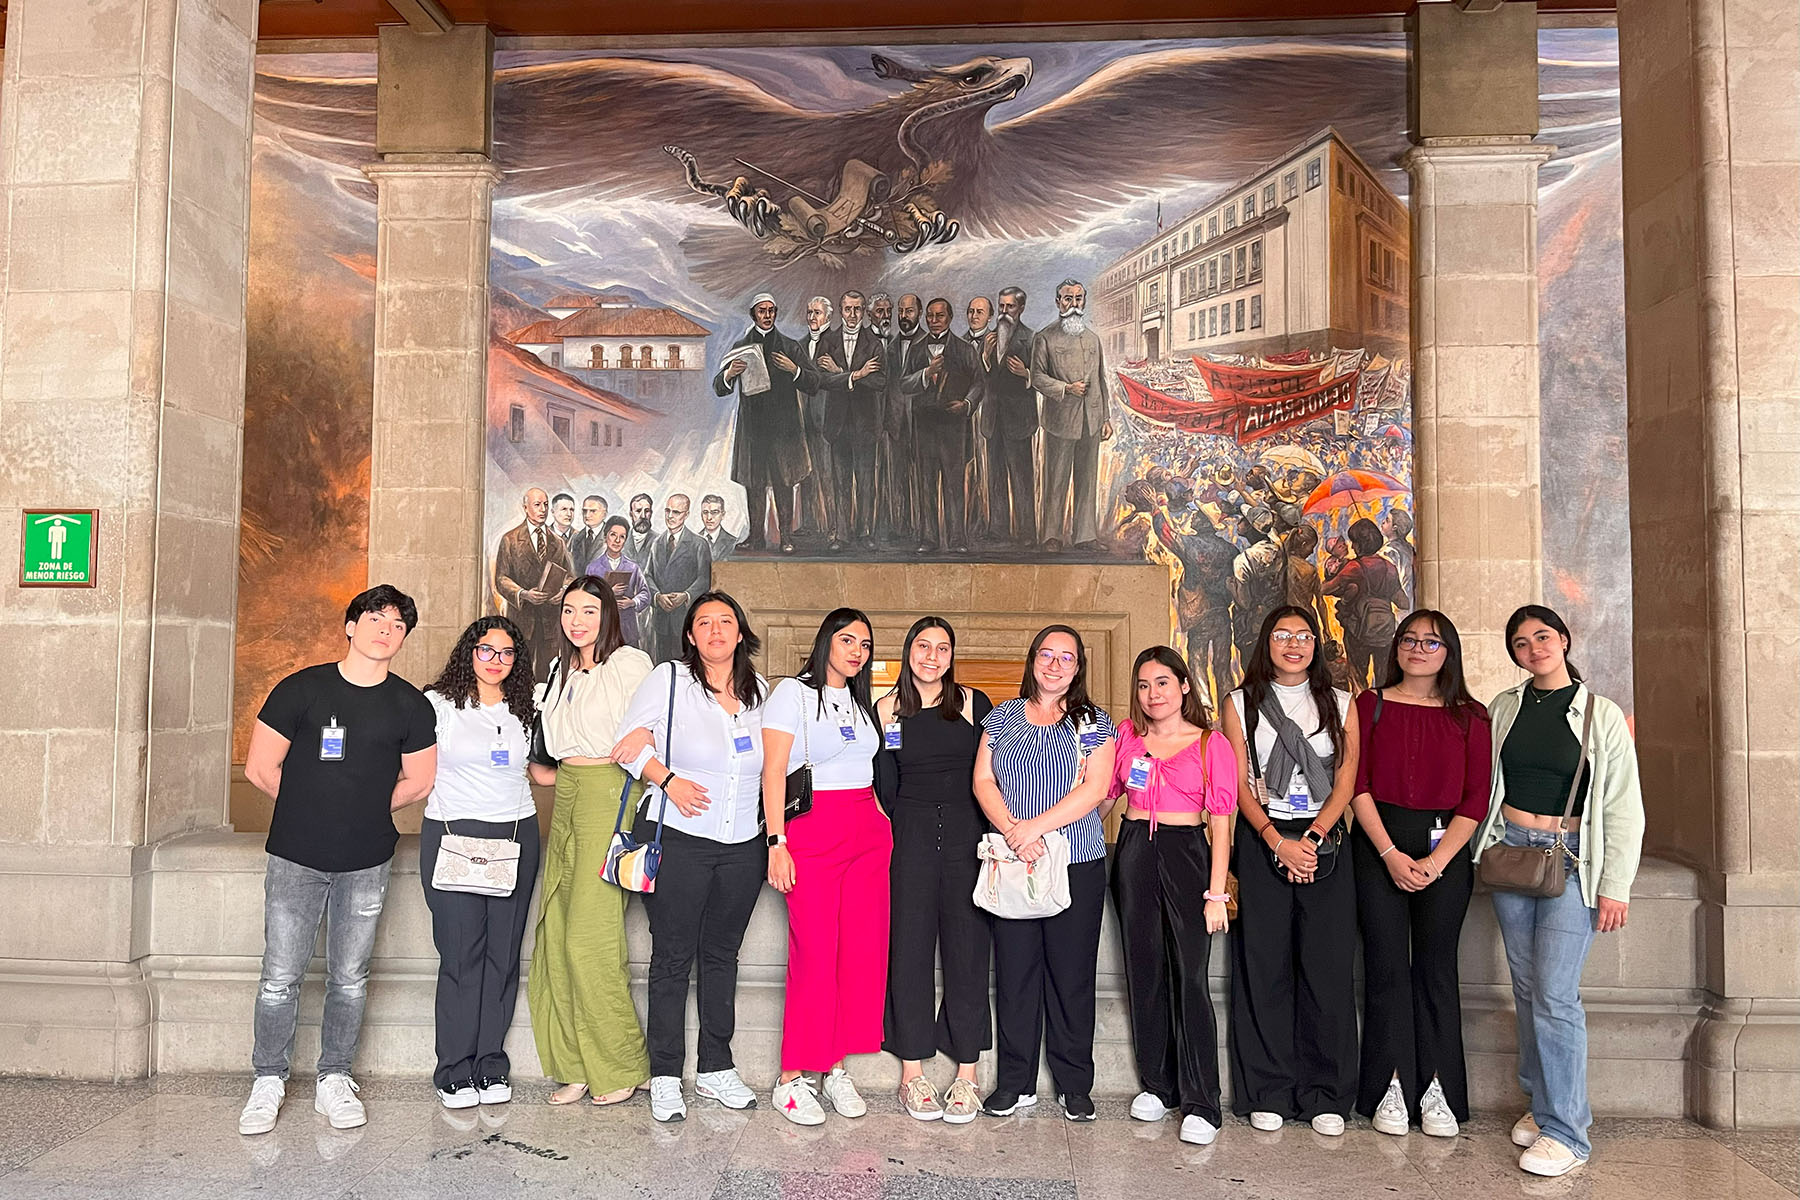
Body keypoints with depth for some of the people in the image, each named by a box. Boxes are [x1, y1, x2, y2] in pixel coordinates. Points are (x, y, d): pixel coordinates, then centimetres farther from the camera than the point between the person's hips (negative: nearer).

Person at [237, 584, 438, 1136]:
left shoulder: (411, 707, 2)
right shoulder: (300, 689, -3)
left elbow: (418, 782, 12)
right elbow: (260, 768, 1)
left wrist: (364, 811, 11)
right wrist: (313, 807, 8)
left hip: (366, 863, 1)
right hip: (295, 858, -1)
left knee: (349, 978, 9)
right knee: (281, 977, 2)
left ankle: (334, 1081, 23)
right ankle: (268, 1082, 19)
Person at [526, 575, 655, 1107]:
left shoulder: (628, 663, -4)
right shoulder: (561, 670, 19)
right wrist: (550, 773, 16)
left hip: (608, 796, -8)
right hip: (566, 800, 8)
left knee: (590, 935, -9)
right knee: (555, 933, 3)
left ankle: (623, 1064, 4)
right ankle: (577, 1066, 12)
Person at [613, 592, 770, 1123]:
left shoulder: (758, 690, 11)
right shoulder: (669, 679, -1)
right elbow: (630, 738, -4)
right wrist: (667, 779, -15)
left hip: (743, 846, 4)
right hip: (680, 841, -4)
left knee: (721, 955, 13)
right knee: (672, 959, 2)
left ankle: (716, 1067, 25)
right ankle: (665, 1077, 13)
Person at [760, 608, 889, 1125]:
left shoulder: (861, 703, 19)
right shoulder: (793, 693, -1)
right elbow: (773, 772, -7)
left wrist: (885, 823, 9)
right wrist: (776, 843, -14)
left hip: (869, 834, 6)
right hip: (812, 831, -6)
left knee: (862, 951, 3)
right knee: (814, 955, -7)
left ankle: (836, 1066, 15)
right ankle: (791, 1078, 3)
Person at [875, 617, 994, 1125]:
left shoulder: (975, 703, 5)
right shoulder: (887, 710, 6)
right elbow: (885, 789, 8)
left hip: (968, 835, 0)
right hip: (910, 837, 0)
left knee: (968, 949, 1)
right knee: (910, 948, 2)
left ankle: (966, 1074, 11)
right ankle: (912, 1073, 12)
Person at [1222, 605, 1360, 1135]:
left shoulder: (1339, 704, 11)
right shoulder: (1242, 704, 8)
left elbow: (1345, 783, 4)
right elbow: (1240, 786, 2)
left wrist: (1311, 838, -11)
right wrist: (1278, 842, -12)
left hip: (1324, 842, 1)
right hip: (1262, 841, -1)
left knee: (1327, 968, -1)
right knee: (1263, 967, 0)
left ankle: (1326, 1096, 10)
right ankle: (1268, 1092, 10)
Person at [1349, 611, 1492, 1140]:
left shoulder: (1470, 716, 6)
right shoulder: (1371, 705, 5)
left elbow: (1476, 798, 1)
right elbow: (1358, 784, -1)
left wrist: (1437, 860, -10)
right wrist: (1390, 854, -10)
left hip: (1444, 847, 0)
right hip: (1379, 843, 0)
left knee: (1436, 967, 3)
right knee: (1386, 963, 0)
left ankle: (1436, 1091, 12)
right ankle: (1392, 1088, 9)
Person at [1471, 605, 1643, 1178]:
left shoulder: (1602, 715, -1)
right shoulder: (1503, 707, 8)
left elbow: (1624, 808, -1)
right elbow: (1482, 784, 14)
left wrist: (1615, 887, -6)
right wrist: (1481, 852, 9)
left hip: (1571, 858, -3)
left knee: (1554, 994, -9)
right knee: (1526, 987, 8)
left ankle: (1564, 1130, 0)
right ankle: (1543, 1102, 22)